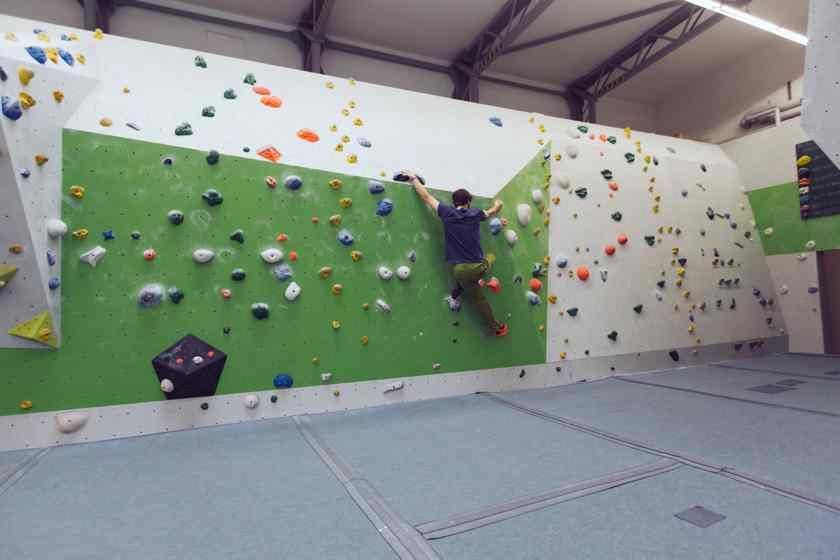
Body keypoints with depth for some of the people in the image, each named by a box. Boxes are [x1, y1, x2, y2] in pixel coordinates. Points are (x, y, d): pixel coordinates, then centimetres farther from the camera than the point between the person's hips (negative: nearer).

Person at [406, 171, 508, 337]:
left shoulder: (447, 213, -2)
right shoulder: (475, 213, 6)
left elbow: (425, 196, 5)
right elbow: (495, 209, 27)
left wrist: (414, 178, 18)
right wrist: (497, 203, 51)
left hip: (463, 269, -3)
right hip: (481, 265, 3)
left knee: (479, 299, 16)